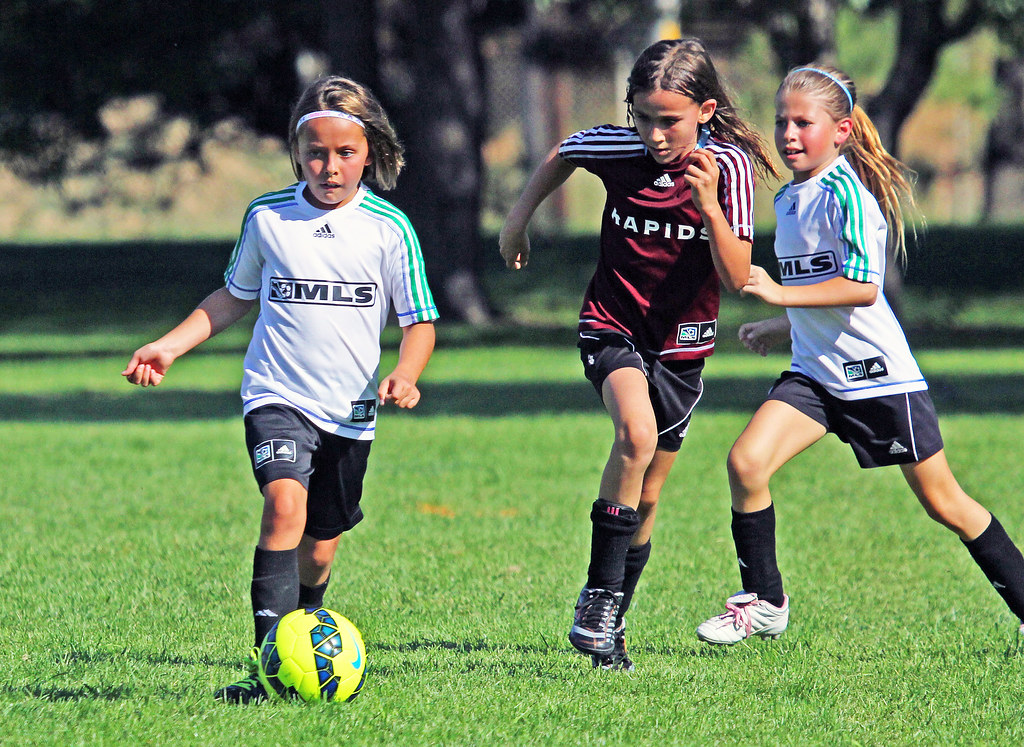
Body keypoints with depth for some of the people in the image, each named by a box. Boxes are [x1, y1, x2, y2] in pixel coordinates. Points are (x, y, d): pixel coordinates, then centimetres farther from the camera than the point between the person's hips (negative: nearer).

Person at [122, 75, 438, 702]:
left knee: (319, 545, 12)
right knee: (285, 502, -26)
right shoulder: (267, 219, 0)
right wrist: (171, 345, 9)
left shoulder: (389, 229, -4)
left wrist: (406, 376, -18)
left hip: (350, 410, 1)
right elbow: (236, 297, 17)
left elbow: (419, 321, 1)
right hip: (277, 396, -1)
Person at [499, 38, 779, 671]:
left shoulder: (728, 166, -16)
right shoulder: (619, 150, -13)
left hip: (683, 341, 2)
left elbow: (737, 277, -21)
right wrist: (519, 217, 11)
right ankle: (597, 598, -24)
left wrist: (708, 206, -35)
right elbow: (562, 155, 11)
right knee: (637, 434, -31)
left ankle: (611, 627, 29)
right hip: (613, 327, -2)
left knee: (645, 500, 10)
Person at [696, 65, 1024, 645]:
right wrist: (782, 329, 23)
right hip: (815, 373, 7)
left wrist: (780, 295, -27)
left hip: (878, 373, -7)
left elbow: (862, 288, -25)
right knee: (746, 460, -13)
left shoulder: (845, 193, -15)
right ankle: (765, 603, 0)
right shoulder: (789, 199, 12)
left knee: (944, 503, 1)